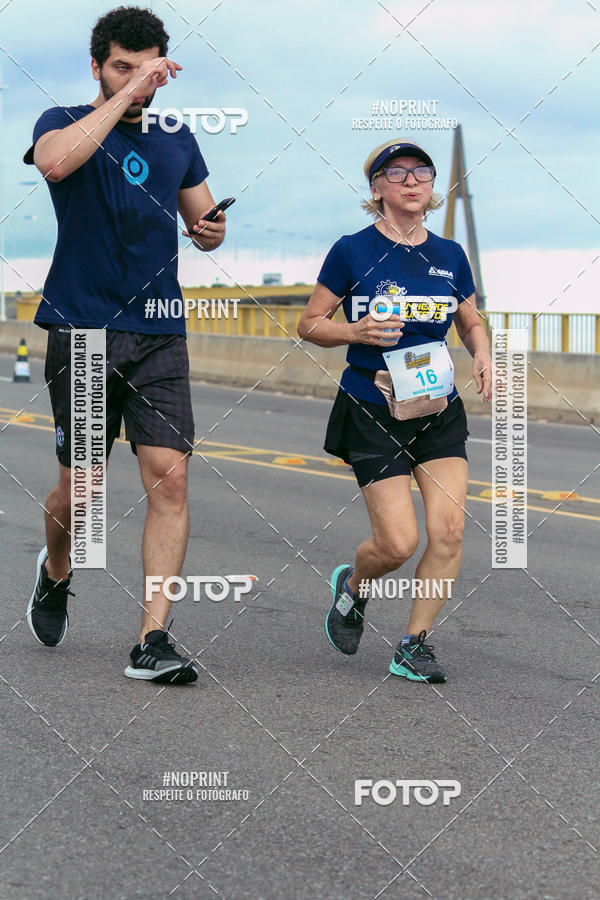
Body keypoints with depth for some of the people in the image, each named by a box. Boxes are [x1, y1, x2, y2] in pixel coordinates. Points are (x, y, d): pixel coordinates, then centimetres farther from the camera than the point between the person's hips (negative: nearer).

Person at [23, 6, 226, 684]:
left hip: (159, 335, 3)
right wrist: (125, 93, -21)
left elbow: (203, 221, 24)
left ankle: (152, 642, -9)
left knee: (170, 476, -11)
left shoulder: (176, 140, 15)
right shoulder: (65, 122, 1)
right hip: (82, 329, -3)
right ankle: (55, 573, 36)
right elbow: (57, 161, -24)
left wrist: (210, 230, 0)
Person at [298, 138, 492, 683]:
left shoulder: (450, 255, 7)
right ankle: (351, 586, 27)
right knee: (399, 543, -9)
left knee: (449, 528, -11)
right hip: (373, 412, -4)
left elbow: (471, 323, 21)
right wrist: (357, 331, -17)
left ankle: (414, 646, 6)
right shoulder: (352, 251, -4)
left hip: (439, 410, 4)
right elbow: (310, 324, 2)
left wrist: (483, 353, -1)